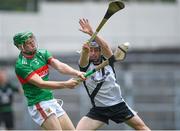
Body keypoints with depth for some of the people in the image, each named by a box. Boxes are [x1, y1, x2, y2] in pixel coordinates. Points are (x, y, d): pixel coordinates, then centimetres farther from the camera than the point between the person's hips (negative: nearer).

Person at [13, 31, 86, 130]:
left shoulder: (42, 54, 8)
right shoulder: (21, 65, -13)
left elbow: (59, 66, -7)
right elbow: (41, 84, -22)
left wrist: (76, 73, -27)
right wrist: (65, 84, -30)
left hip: (51, 101, 7)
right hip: (38, 104, -7)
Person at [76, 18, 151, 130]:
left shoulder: (108, 61, -1)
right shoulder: (86, 65, -3)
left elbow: (106, 47, -22)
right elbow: (84, 58, -28)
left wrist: (92, 33, -40)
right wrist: (85, 51, -53)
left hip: (119, 105, 1)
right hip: (99, 110, -1)